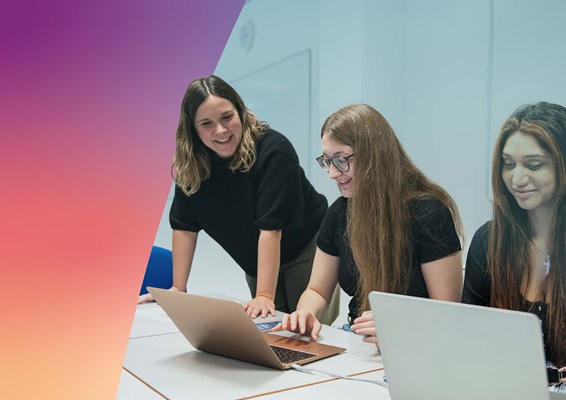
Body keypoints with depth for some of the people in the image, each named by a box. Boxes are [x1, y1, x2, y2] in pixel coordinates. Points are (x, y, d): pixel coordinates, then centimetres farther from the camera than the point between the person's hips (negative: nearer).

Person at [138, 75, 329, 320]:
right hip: (256, 265, 5)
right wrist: (178, 288, -8)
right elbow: (184, 226, -7)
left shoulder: (272, 150, -27)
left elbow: (270, 227, -31)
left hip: (305, 252, -4)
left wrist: (265, 296, -33)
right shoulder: (189, 163, -11)